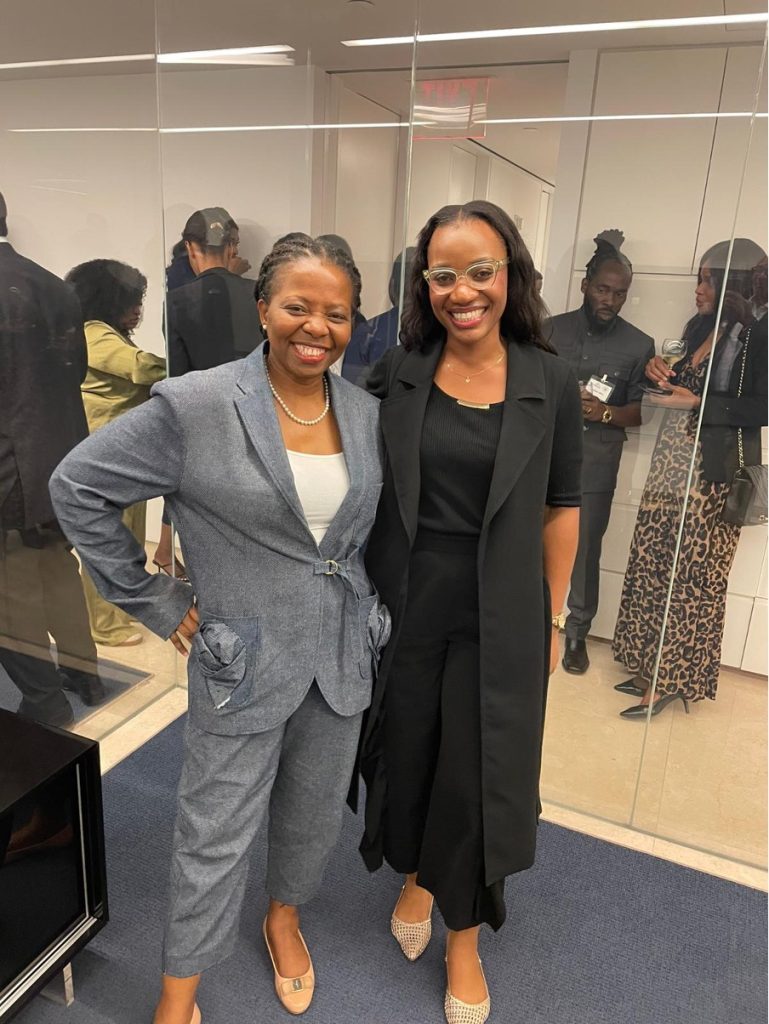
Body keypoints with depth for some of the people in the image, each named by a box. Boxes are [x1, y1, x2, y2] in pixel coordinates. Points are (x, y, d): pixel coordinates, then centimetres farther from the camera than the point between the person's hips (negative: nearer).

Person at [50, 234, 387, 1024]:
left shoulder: (368, 413, -2)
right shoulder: (196, 407, -16)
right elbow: (78, 487, -8)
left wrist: (371, 598, 6)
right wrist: (153, 602, -7)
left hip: (342, 657, 5)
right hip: (243, 660, -4)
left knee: (316, 811, 23)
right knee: (217, 836, 12)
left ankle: (284, 917, 54)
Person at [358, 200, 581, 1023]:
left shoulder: (551, 384, -6)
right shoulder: (396, 371, -4)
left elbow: (561, 509, 1)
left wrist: (552, 619, 3)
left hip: (499, 615, -1)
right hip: (402, 603, 2)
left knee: (479, 775, 9)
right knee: (406, 754, 18)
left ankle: (463, 937, 36)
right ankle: (415, 878, 49)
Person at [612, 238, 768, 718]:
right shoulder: (703, 329, 14)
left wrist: (696, 402, -17)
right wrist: (666, 376, 2)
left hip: (711, 474, -8)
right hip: (672, 466, 8)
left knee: (692, 577, 1)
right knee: (654, 568, 10)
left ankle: (673, 678, 12)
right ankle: (653, 667, 22)